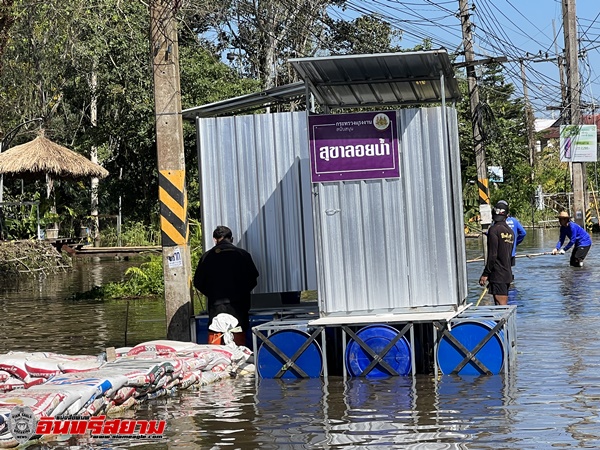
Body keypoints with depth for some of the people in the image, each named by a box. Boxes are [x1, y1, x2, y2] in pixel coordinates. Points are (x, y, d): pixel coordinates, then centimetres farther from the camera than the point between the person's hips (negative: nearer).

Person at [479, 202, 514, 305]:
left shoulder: (494, 230, -12)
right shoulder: (510, 231, 13)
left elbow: (492, 255, -16)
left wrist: (485, 274, -12)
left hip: (497, 274, -8)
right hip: (508, 273, 8)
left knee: (500, 304, -10)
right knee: (504, 304, 12)